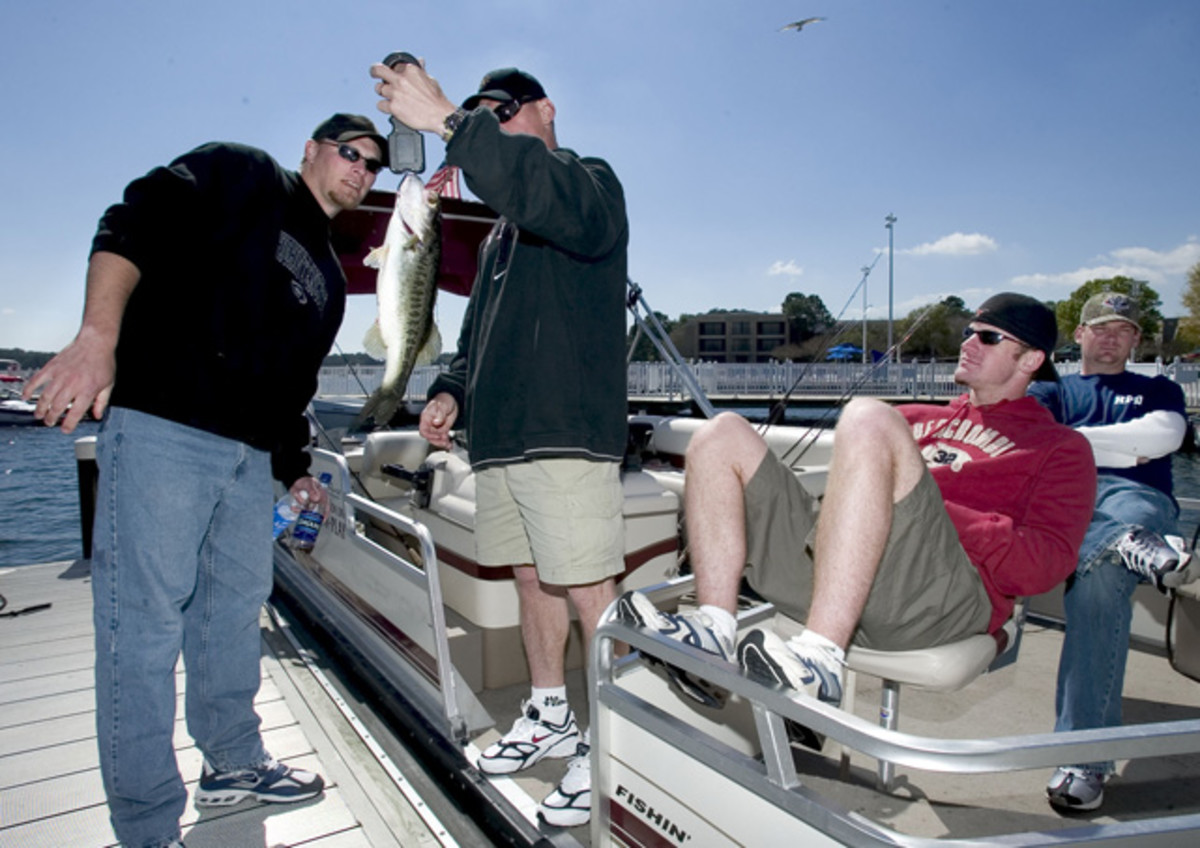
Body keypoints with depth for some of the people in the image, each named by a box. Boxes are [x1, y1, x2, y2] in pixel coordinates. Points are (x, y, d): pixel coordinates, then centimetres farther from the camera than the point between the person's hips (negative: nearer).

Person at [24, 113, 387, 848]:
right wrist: (98, 335, -25)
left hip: (250, 454, 8)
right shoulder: (239, 175, 3)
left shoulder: (329, 277, 23)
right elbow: (135, 227, -12)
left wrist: (294, 466, 24)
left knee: (236, 607, 14)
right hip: (160, 427, -8)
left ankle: (234, 762, 31)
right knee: (146, 618, -3)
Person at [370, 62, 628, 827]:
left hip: (567, 434, -8)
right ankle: (550, 716, 32)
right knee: (532, 578, 15)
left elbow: (550, 196, -26)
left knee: (589, 589, -8)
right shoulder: (501, 235, 26)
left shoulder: (592, 183, 1)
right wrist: (452, 391, 12)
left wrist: (451, 123, -26)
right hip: (498, 438, 9)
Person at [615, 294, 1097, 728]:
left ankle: (819, 663, -36)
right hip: (829, 572, 6)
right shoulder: (921, 418, 35)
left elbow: (1047, 564, 3)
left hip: (946, 596, -6)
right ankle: (714, 632, -18)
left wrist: (934, 514, -7)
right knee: (722, 435, -1)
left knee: (869, 418, -29)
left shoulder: (1058, 447, 20)